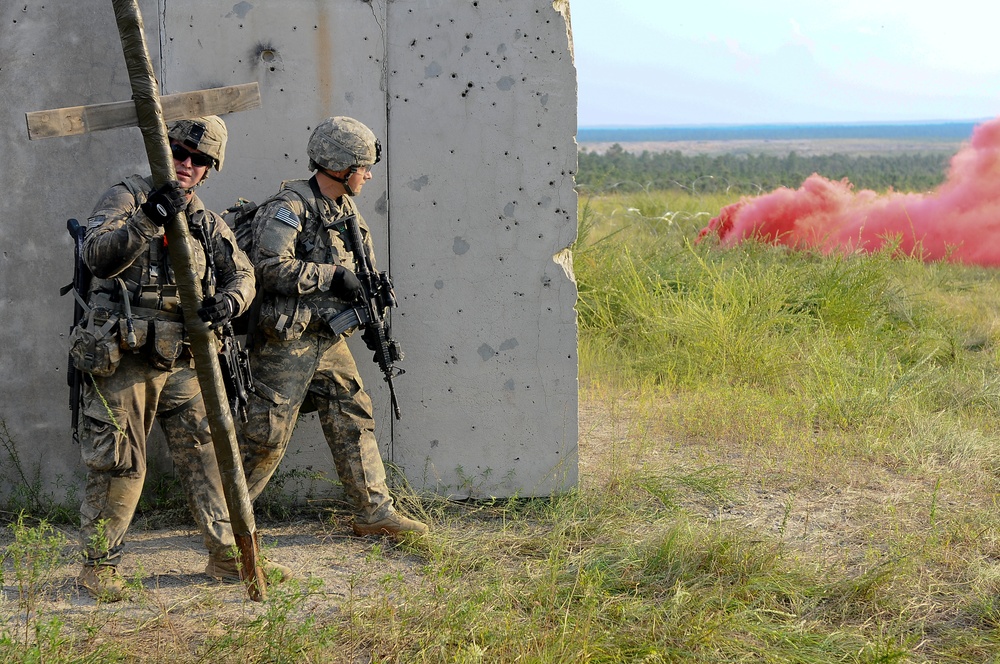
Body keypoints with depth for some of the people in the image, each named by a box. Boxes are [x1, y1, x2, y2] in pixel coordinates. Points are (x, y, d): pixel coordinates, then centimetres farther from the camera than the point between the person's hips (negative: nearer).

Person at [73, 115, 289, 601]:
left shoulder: (206, 220, 14)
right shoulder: (126, 197, -2)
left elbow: (242, 273, 7)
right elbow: (98, 255, -18)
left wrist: (228, 301, -16)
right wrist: (149, 219, -33)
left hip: (180, 362, 5)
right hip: (122, 360, -5)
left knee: (207, 453, 6)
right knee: (118, 465, 0)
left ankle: (227, 553, 15)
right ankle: (98, 564, 14)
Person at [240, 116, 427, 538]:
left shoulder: (346, 209, 13)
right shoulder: (290, 207, -14)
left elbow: (358, 268, 24)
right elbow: (271, 267, -25)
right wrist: (332, 276, -21)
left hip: (329, 340, 8)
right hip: (286, 341, -8)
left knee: (354, 420, 8)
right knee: (267, 432, -3)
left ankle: (375, 511, 15)